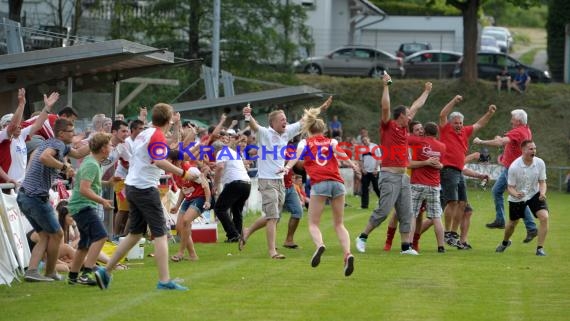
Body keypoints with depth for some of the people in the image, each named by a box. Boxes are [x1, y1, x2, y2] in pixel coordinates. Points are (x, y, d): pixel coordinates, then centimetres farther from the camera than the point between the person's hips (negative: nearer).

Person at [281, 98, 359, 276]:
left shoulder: (305, 143, 16)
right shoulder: (331, 141, 21)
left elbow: (297, 155, -4)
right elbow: (339, 151, -1)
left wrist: (288, 167, -20)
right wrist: (350, 162, -14)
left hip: (319, 184, -2)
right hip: (337, 183, 2)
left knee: (313, 224, 4)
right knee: (339, 224, 10)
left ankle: (319, 245, -29)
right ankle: (347, 254, -14)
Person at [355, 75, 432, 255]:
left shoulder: (403, 128, 17)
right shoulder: (388, 126, -4)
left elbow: (416, 107, 30)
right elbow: (385, 107, -19)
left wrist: (426, 92, 40)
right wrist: (386, 85, -20)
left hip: (403, 177, 8)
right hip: (390, 176, -8)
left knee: (406, 213, 3)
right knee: (383, 211, -9)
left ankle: (406, 246, 4)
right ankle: (362, 237, 4)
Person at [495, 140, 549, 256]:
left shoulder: (540, 163, -15)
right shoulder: (514, 167, -23)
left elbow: (542, 182, -5)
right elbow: (510, 187, -16)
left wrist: (542, 193, -26)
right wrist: (516, 194, -39)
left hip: (535, 195, 1)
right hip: (517, 198, -1)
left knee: (544, 217, -22)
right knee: (512, 223, 14)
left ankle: (540, 248, -13)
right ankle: (505, 242, 48)